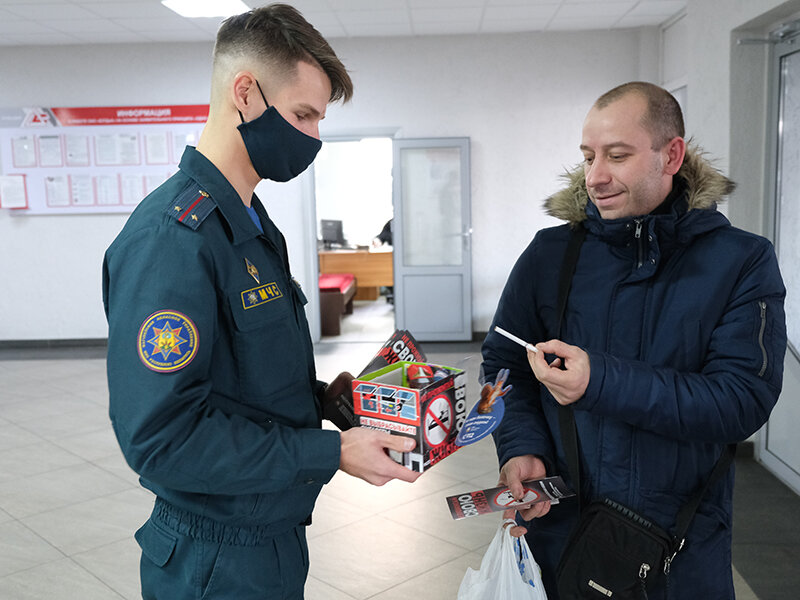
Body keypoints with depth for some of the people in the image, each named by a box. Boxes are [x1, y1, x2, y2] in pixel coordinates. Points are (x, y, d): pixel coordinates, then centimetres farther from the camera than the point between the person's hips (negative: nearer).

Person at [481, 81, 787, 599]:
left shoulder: (743, 261, -7)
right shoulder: (549, 254, -2)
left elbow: (744, 400, -16)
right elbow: (503, 363, 3)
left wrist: (602, 382, -27)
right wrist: (521, 447, -16)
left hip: (684, 542, -1)